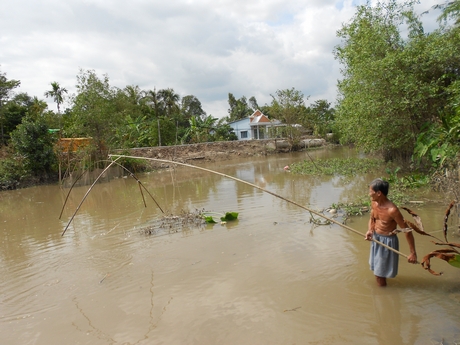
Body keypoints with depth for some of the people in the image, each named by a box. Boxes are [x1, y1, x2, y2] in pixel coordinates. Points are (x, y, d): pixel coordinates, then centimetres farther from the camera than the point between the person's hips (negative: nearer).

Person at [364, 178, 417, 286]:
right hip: (376, 238, 8)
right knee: (376, 270, 26)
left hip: (387, 241, -8)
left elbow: (407, 231, -22)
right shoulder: (374, 203, -8)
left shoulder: (392, 210, -29)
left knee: (380, 274, 4)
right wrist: (370, 230, -10)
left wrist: (413, 253, -19)